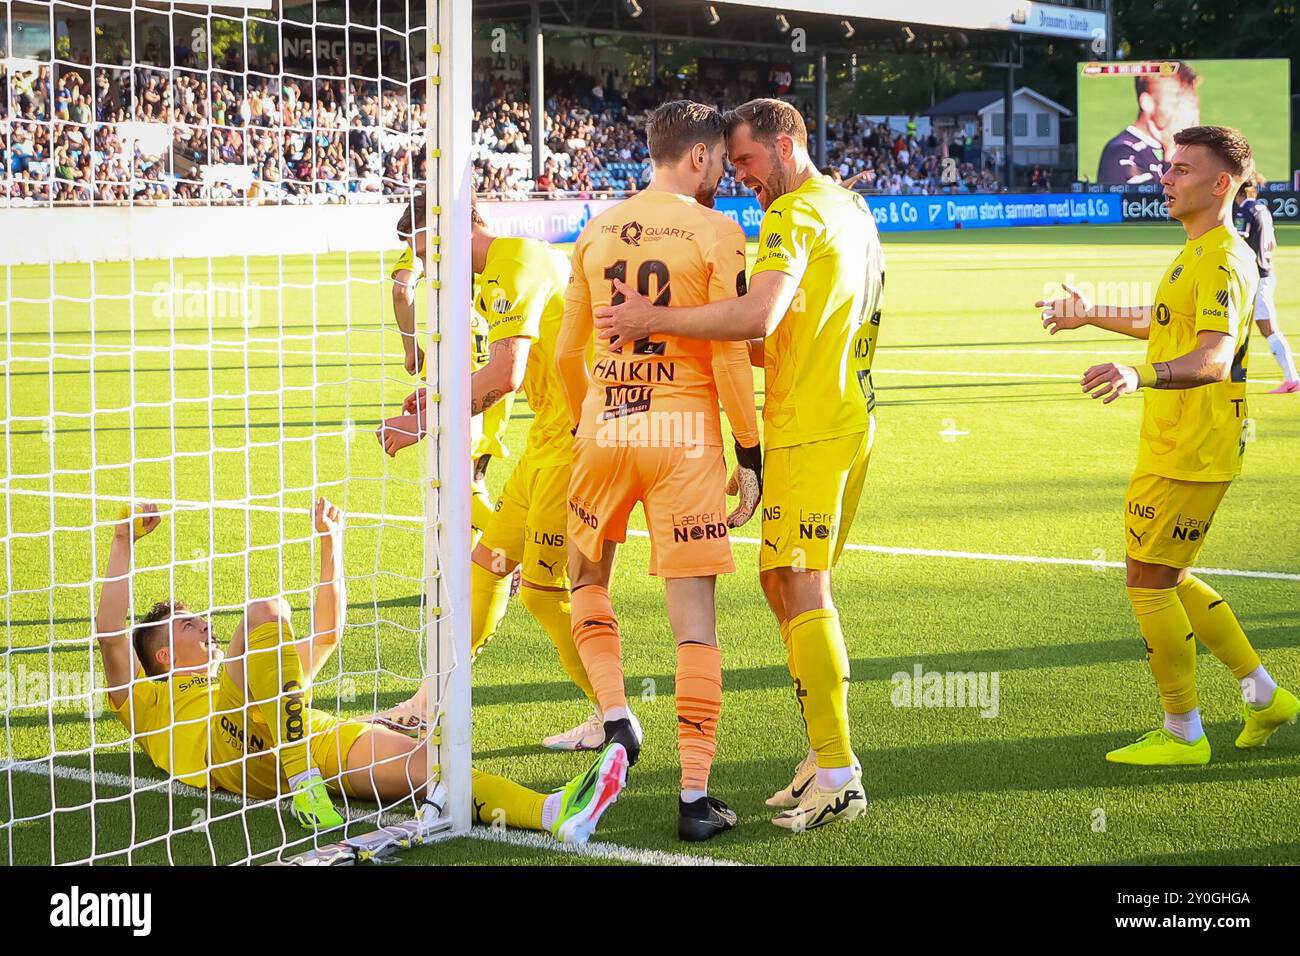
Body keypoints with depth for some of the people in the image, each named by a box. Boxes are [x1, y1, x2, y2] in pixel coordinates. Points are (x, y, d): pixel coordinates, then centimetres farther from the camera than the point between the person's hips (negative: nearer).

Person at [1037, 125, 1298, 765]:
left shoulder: (1223, 260, -19)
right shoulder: (1196, 255, 15)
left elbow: (1215, 357, -34)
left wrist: (1140, 376, -50)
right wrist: (1092, 316, 43)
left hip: (1193, 453, -10)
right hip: (1171, 447, 10)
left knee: (1148, 581, -4)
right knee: (1166, 579, 16)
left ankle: (1182, 735, 7)